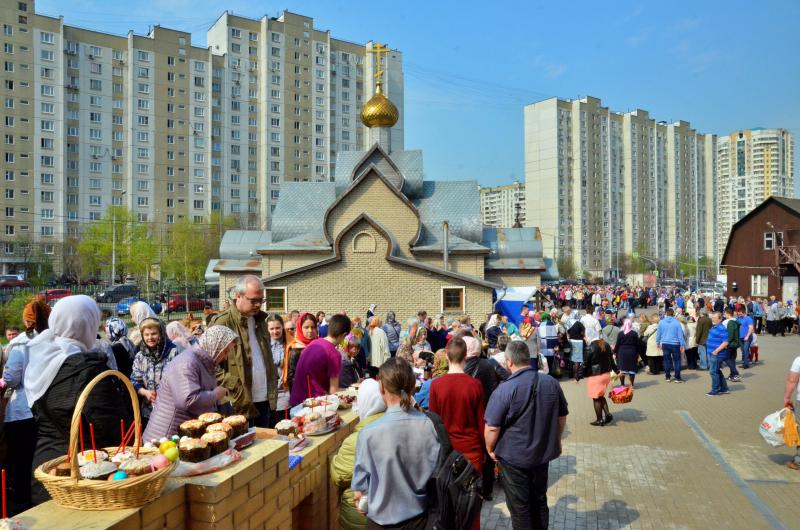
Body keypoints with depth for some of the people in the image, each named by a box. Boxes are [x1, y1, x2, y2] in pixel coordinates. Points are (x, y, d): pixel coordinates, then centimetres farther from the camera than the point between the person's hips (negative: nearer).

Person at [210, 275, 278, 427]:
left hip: (265, 399, 7)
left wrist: (273, 380, 13)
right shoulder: (222, 323, -11)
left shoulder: (260, 320, 14)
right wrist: (234, 386, -17)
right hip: (240, 402, -7)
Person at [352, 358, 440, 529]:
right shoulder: (428, 425, -16)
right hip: (418, 514, 3)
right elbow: (436, 470, -3)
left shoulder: (369, 433, -24)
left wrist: (358, 496, 7)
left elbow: (360, 488, -12)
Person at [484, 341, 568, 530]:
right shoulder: (551, 383, -4)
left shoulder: (505, 390, -22)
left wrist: (491, 449, -3)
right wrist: (556, 441, 23)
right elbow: (562, 416, 9)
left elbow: (492, 427, -21)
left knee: (519, 507, 11)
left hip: (513, 456, -5)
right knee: (539, 500, 22)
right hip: (543, 452, 5)